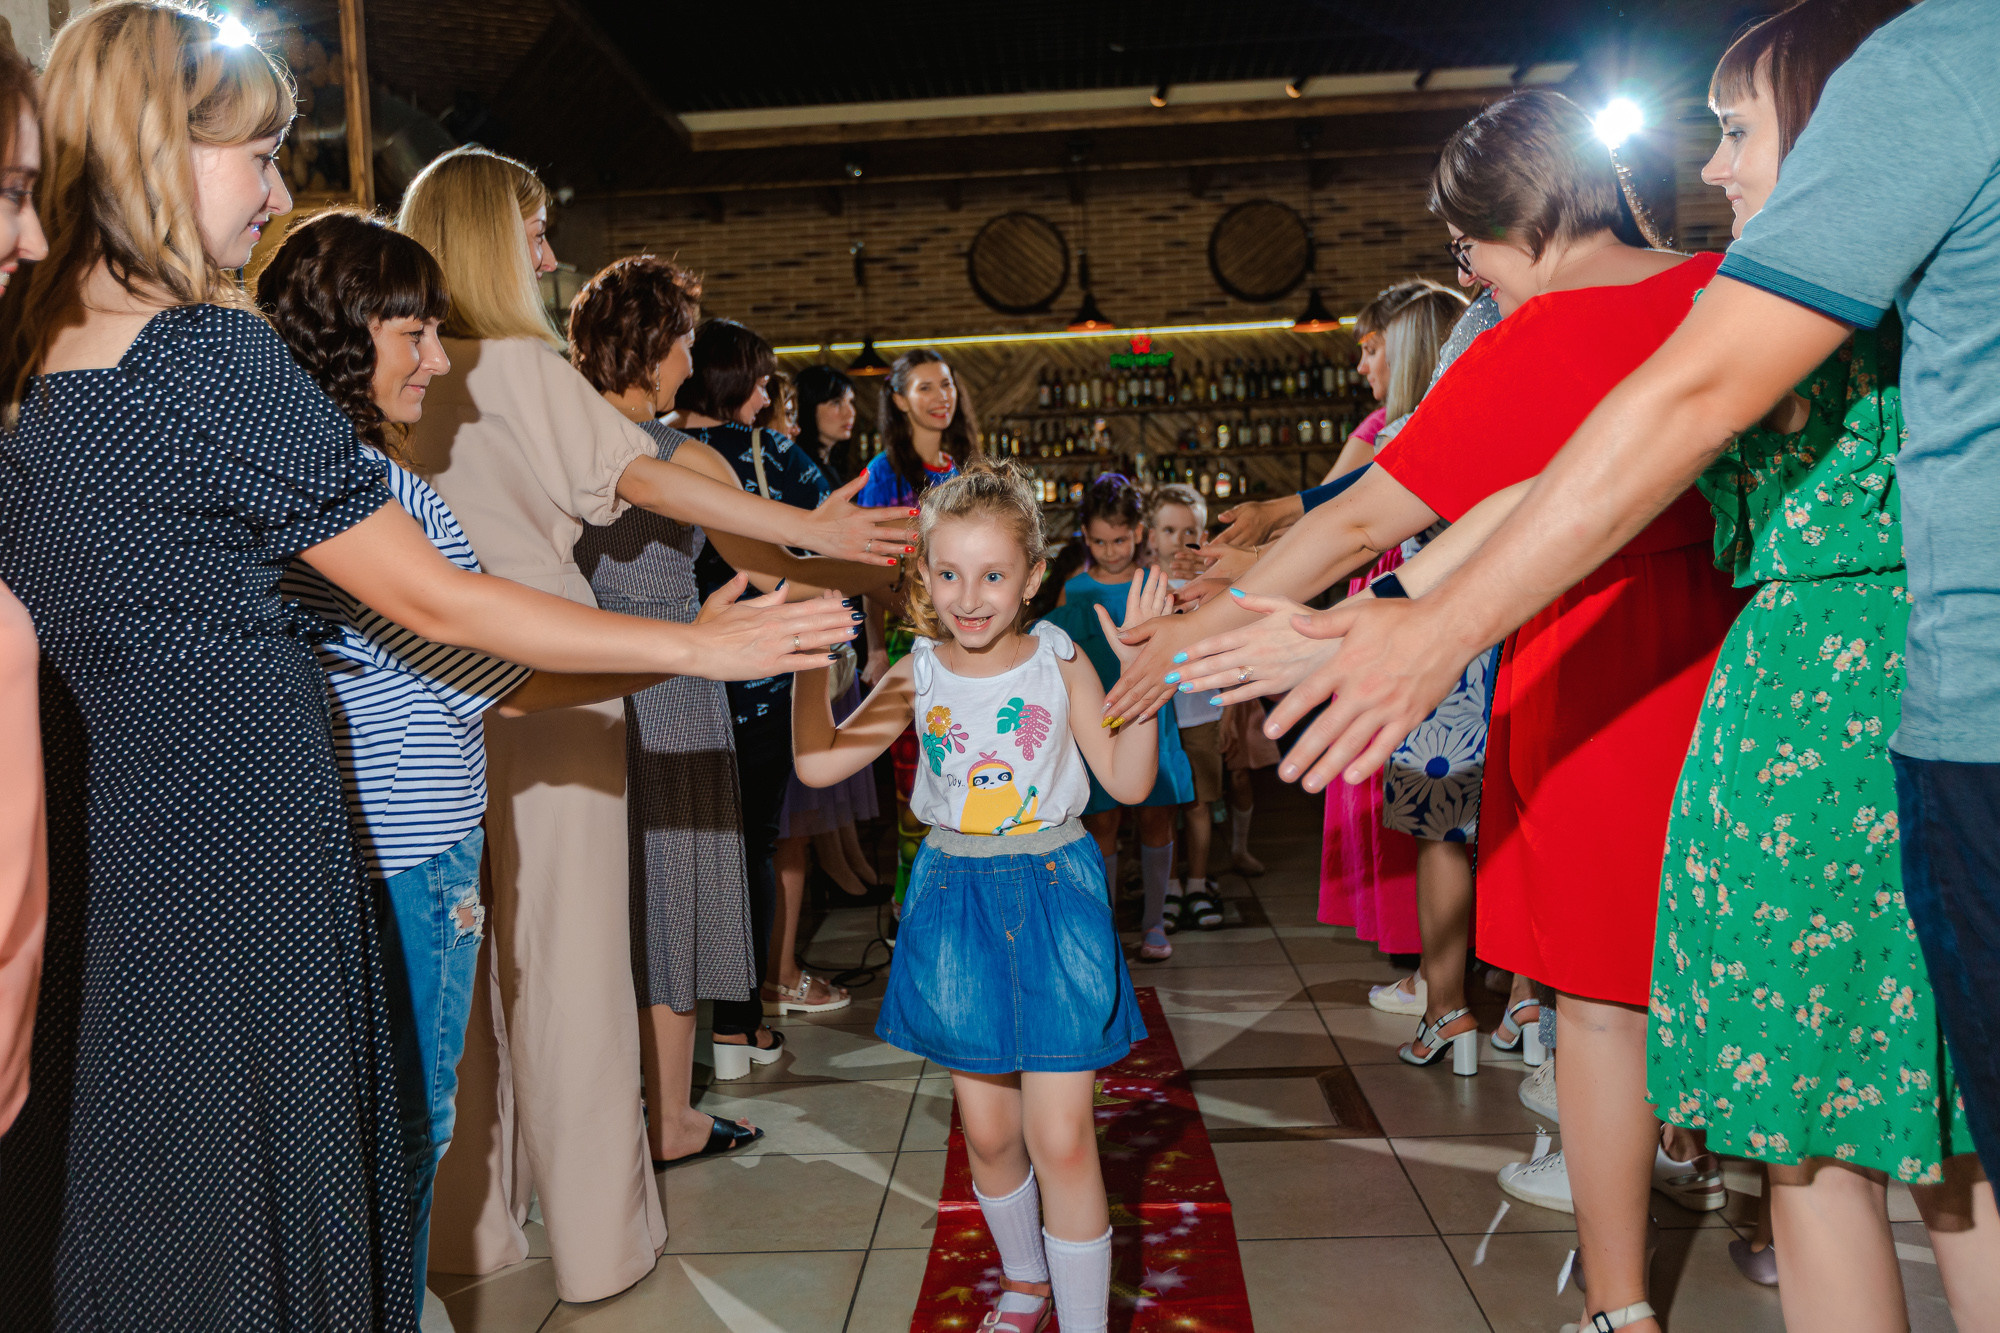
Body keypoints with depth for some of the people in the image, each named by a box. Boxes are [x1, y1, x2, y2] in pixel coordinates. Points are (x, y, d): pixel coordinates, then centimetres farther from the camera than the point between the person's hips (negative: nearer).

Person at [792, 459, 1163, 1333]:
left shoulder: (1059, 663, -5)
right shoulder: (917, 677, -2)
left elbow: (1127, 782, -8)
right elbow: (818, 764, -5)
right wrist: (811, 661, -16)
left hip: (1054, 896, -2)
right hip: (956, 899, 3)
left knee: (1061, 1138, -4)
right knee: (987, 1133, 14)